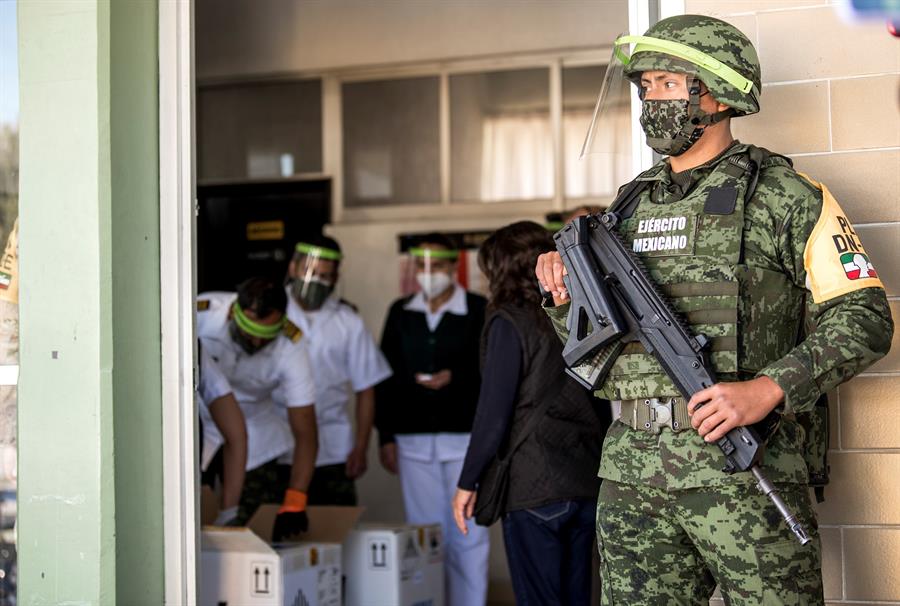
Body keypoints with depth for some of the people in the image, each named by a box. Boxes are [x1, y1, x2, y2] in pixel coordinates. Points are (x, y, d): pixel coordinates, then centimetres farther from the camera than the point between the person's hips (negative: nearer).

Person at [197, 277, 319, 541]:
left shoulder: (291, 346, -27)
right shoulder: (200, 314, -29)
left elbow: (305, 434, -27)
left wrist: (294, 504, -36)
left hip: (254, 423, 1)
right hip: (196, 420, -1)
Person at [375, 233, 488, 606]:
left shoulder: (480, 311, -2)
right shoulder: (401, 312, 10)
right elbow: (386, 376, 12)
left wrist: (455, 377, -20)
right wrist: (386, 436, 9)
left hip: (466, 437, -3)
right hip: (413, 439, 4)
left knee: (468, 536, 0)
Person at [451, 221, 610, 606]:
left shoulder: (510, 322, -8)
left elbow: (493, 413, -11)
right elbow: (602, 410, 15)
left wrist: (467, 483, -4)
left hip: (531, 490, -6)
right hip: (585, 485, 6)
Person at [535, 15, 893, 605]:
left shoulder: (783, 195, -1)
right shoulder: (633, 203, 16)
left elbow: (866, 319, -6)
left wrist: (768, 390, -18)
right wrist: (567, 291, 2)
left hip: (740, 466, -5)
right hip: (634, 470, 5)